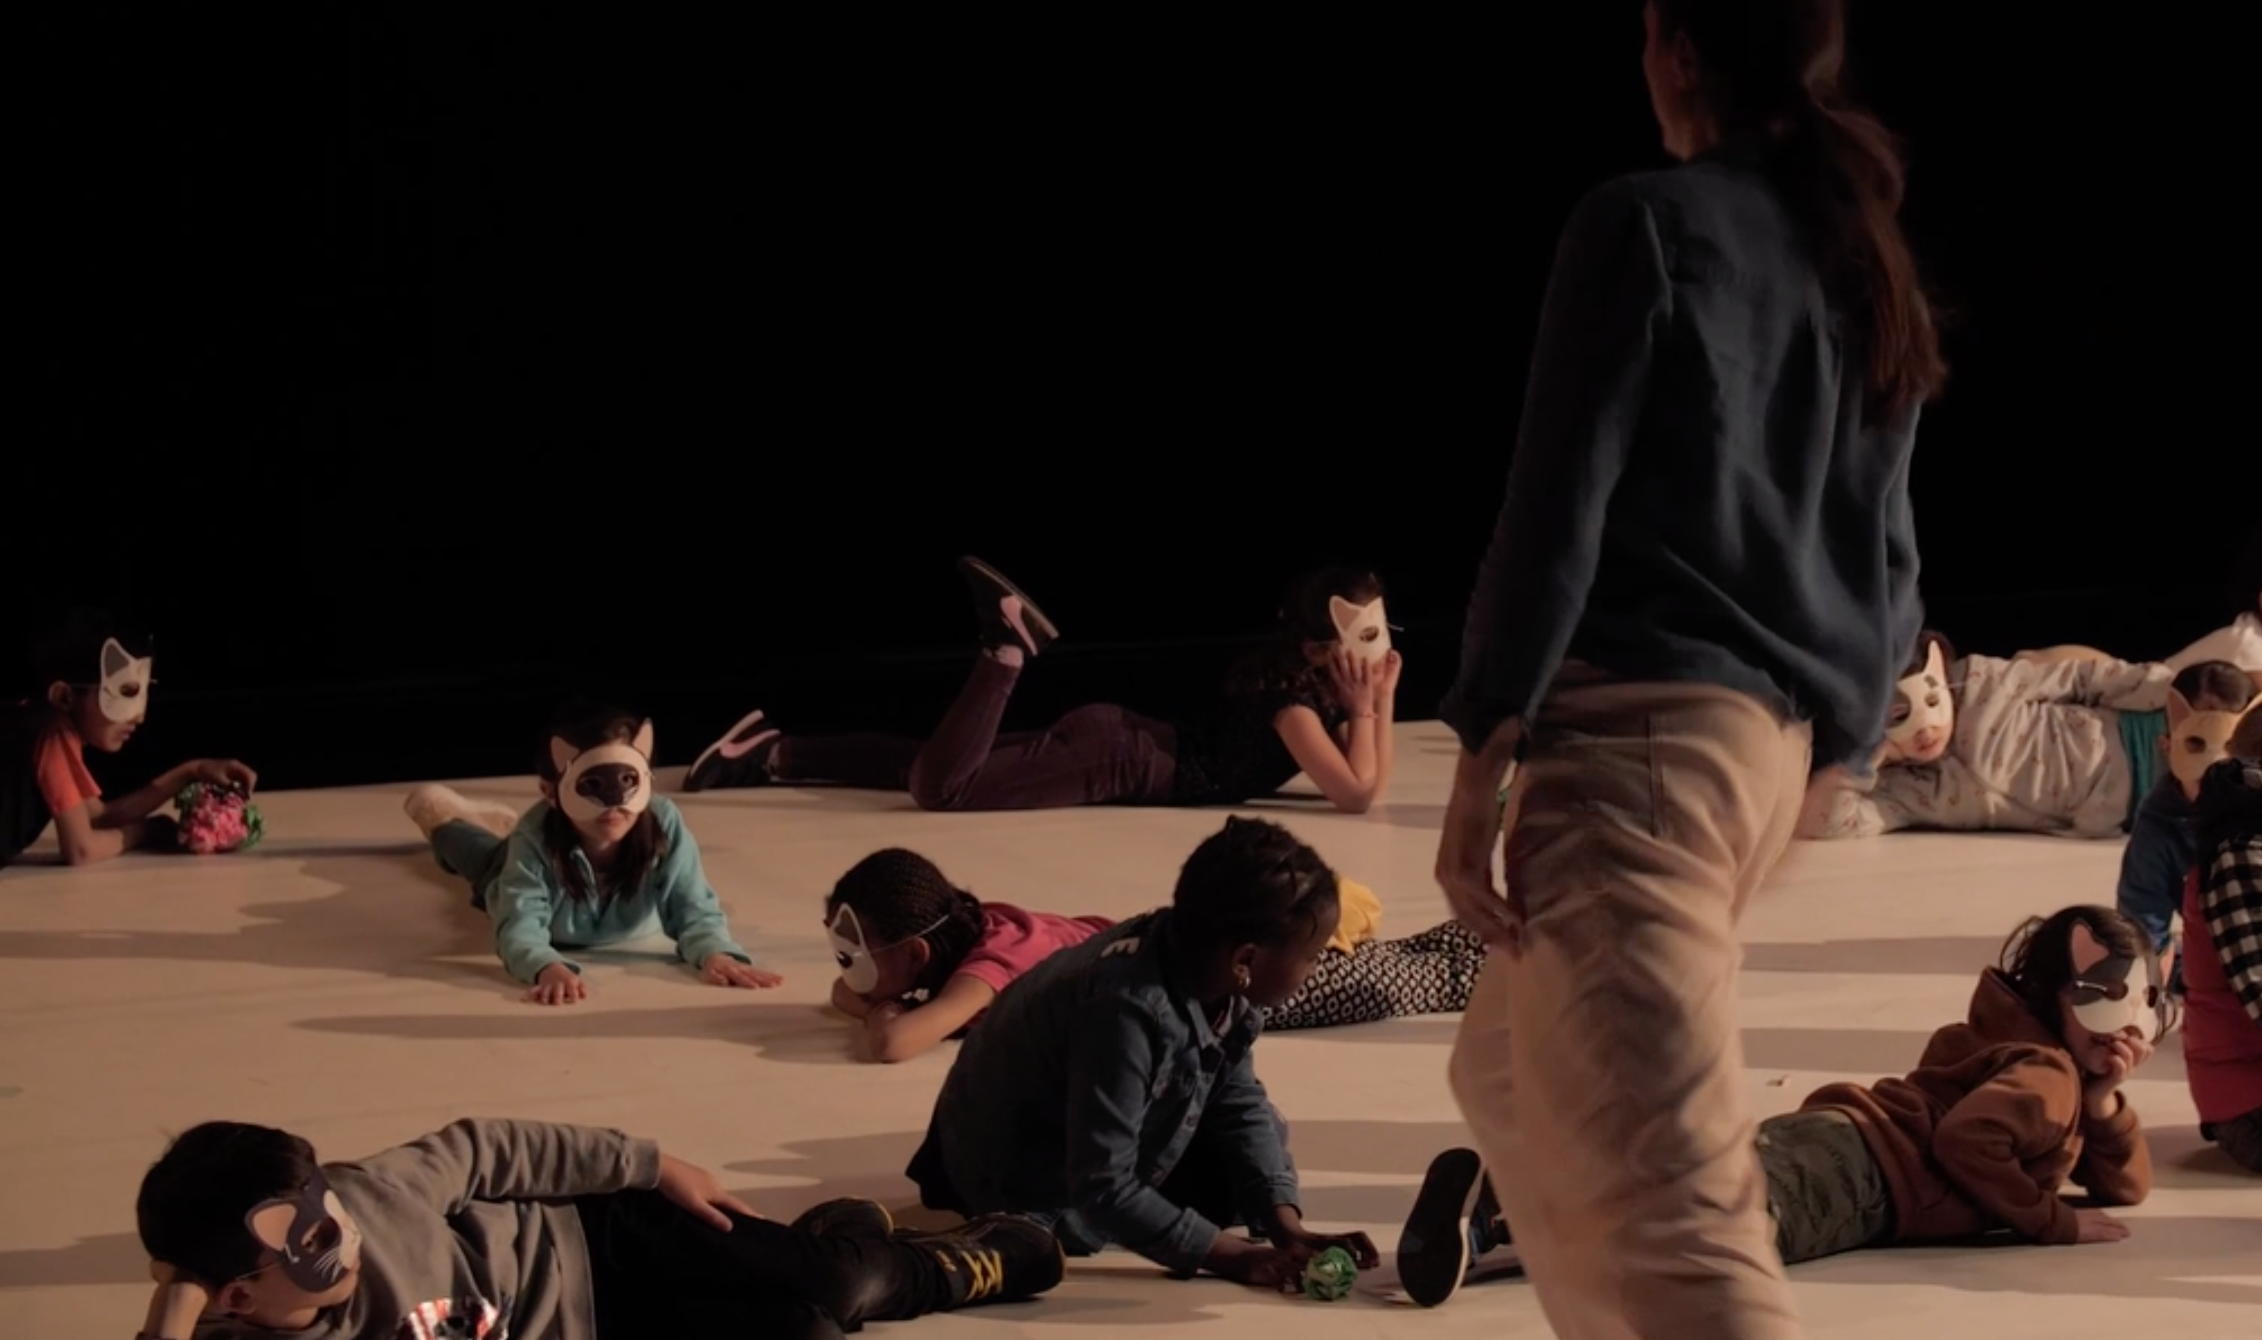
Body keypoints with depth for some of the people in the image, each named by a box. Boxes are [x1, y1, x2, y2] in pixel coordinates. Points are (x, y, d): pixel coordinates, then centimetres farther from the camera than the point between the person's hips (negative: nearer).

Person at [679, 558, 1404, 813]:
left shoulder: (1323, 683, 8)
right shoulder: (1291, 692, -18)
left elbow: (1373, 783, 13)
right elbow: (1355, 797, -26)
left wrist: (1382, 700, 2)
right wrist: (1364, 709, -17)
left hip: (1125, 745, 8)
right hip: (1112, 756, -8)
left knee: (933, 771, 11)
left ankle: (776, 753, 15)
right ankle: (1008, 648, -11)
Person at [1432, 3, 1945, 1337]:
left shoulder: (1647, 222, -5)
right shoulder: (1870, 268, 17)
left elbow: (1564, 499, -11)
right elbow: (1890, 553, 19)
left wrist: (1489, 742, -12)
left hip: (1637, 727, -8)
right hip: (1771, 744, 9)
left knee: (1673, 1207, -18)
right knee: (1514, 1077, 27)